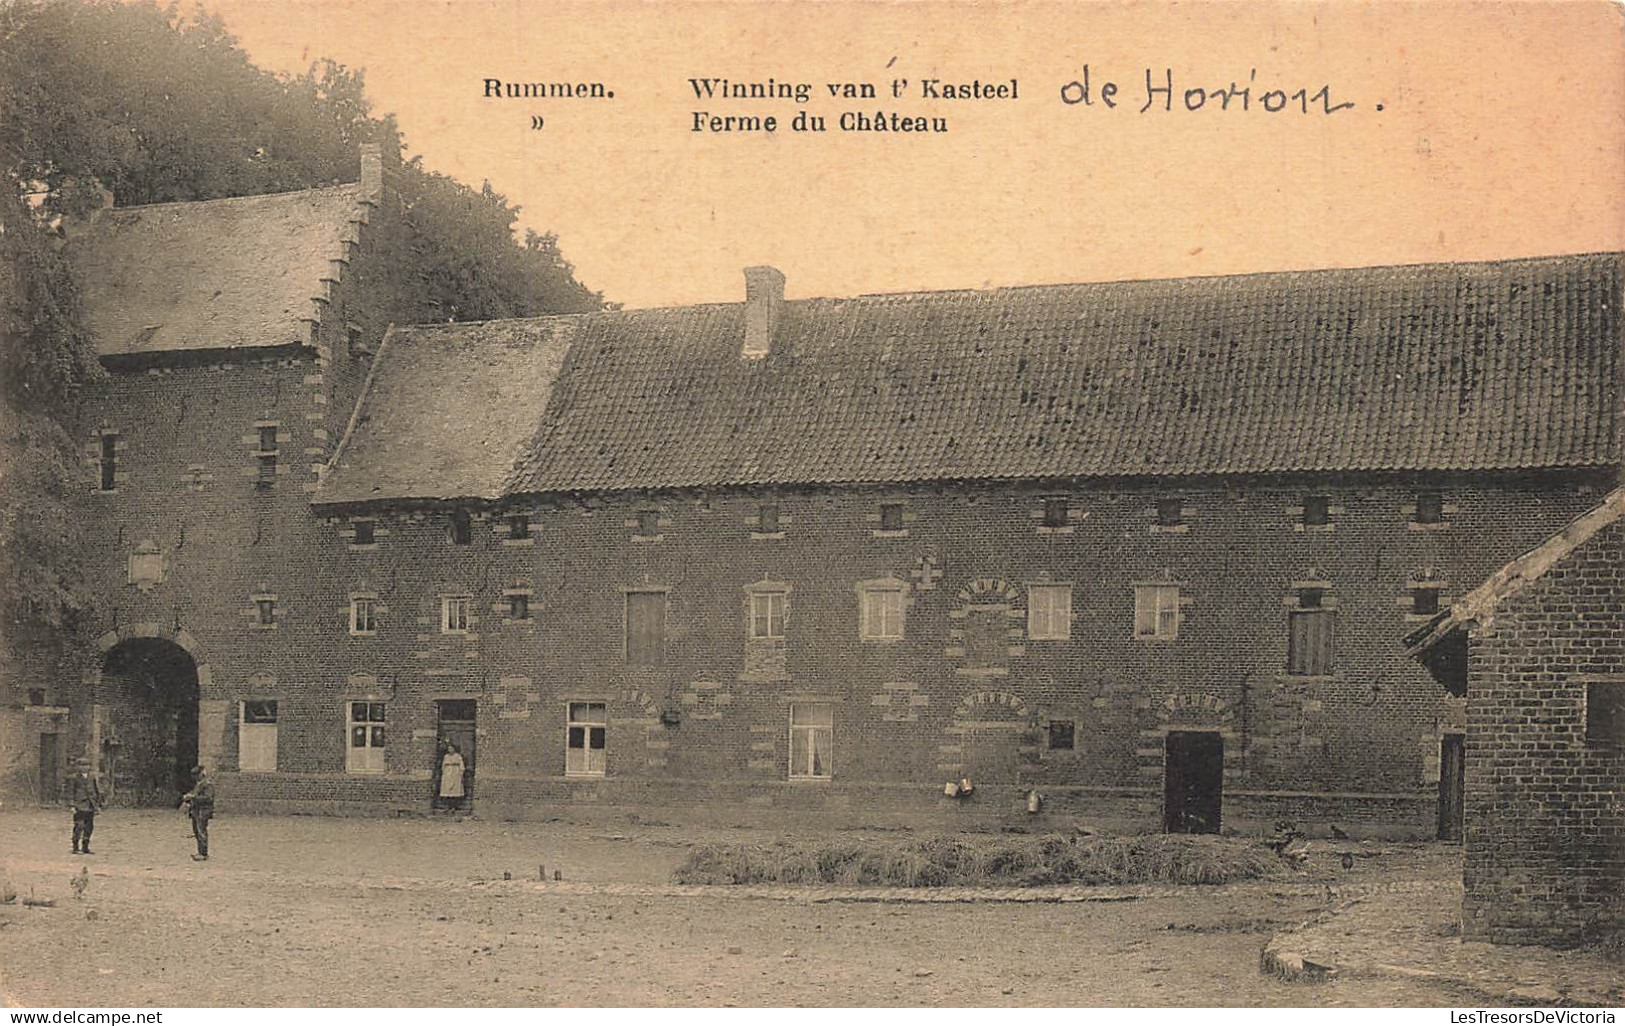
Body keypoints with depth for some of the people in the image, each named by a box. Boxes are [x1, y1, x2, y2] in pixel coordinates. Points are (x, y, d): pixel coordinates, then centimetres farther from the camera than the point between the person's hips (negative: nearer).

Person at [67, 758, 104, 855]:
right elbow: (70, 792, -4)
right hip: (80, 806, -5)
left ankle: (85, 847, 16)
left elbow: (98, 791, 14)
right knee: (79, 827, -7)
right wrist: (72, 805, -10)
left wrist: (99, 804, 11)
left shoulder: (92, 777, 9)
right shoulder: (75, 778, -4)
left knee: (89, 827, 8)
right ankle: (76, 848, -2)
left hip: (91, 806, 5)